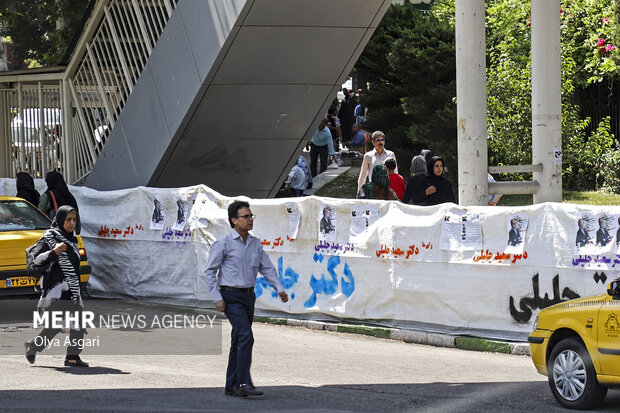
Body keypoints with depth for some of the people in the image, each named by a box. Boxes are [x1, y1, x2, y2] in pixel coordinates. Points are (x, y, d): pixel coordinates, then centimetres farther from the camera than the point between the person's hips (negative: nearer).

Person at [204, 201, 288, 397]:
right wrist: (217, 298, -13)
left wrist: (279, 289, 1)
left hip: (248, 296, 7)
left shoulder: (255, 243, 11)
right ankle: (244, 383, -20)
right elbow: (210, 271, -7)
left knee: (239, 341, 10)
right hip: (231, 297, -7)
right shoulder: (223, 243, -9)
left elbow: (267, 268, 15)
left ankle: (232, 386, 16)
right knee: (246, 337, -19)